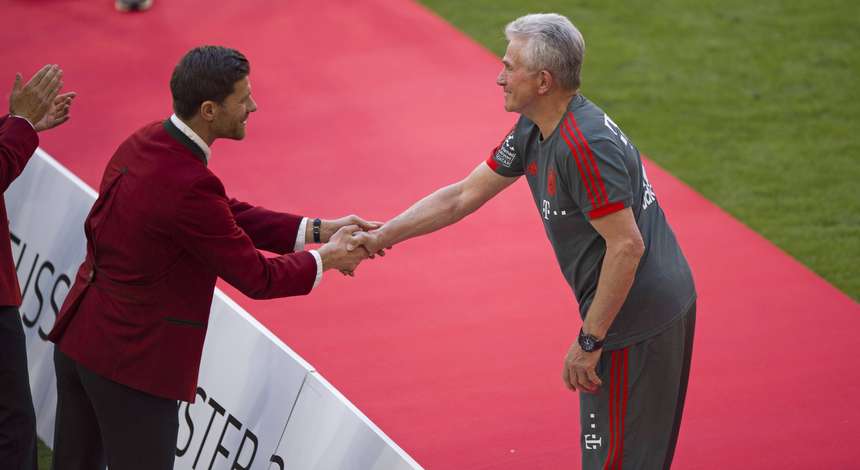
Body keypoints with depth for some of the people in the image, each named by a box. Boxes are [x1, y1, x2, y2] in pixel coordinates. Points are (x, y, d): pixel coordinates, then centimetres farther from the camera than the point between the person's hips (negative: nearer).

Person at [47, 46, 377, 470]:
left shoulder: (146, 142, 1)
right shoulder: (188, 187, -27)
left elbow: (226, 215, 10)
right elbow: (256, 278, -16)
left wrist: (317, 230, 5)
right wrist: (326, 258, 1)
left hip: (76, 339, 9)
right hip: (131, 361, -9)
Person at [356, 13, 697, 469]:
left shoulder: (583, 146, -25)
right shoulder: (532, 132, 8)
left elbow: (627, 246, -26)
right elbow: (461, 197, 15)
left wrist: (589, 341, -21)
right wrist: (378, 238, 11)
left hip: (637, 319, -10)